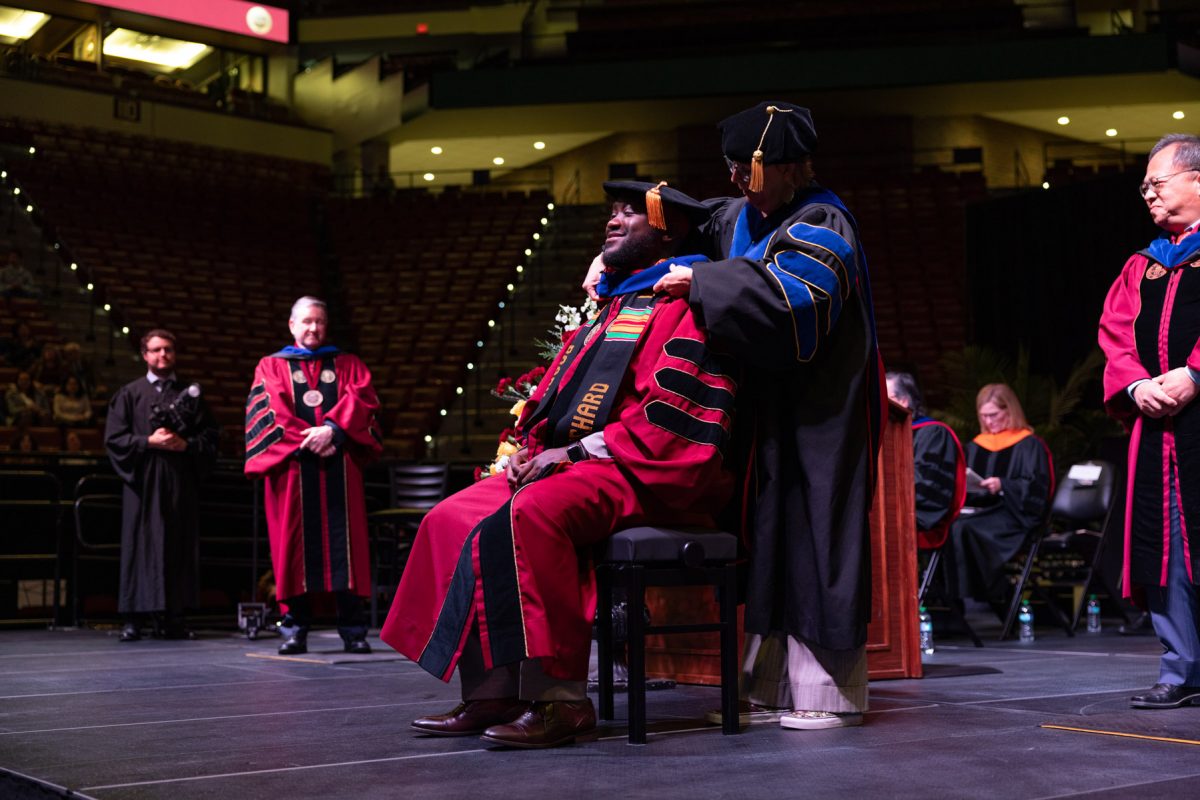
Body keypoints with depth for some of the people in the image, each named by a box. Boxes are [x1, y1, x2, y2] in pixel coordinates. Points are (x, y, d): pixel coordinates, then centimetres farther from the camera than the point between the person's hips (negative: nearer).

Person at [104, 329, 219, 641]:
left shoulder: (189, 393, 13)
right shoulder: (130, 393, 9)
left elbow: (209, 435, 9)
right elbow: (114, 437, 1)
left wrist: (186, 444, -9)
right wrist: (149, 442, -11)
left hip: (181, 483, 2)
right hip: (143, 480, -2)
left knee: (179, 544, -1)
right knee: (141, 544, -4)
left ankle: (172, 616, 2)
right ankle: (134, 618, -3)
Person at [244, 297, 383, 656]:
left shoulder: (348, 364, 18)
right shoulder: (272, 366, 15)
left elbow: (362, 398, 1)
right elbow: (272, 410, -1)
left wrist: (331, 429, -16)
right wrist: (308, 439, -14)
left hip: (339, 468, 1)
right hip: (292, 468, 0)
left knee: (344, 544, -5)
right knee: (296, 544, -4)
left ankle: (353, 630, -5)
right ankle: (297, 629, -1)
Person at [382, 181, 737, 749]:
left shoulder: (681, 301, -4)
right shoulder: (612, 303, 24)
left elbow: (673, 409, -16)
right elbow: (563, 397, 24)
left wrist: (576, 451, -18)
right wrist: (534, 446, 3)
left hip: (648, 474, -9)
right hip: (578, 464, 9)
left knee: (530, 513, -35)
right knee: (453, 521, -7)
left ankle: (561, 697, -29)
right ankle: (493, 692, -12)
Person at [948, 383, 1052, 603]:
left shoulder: (1029, 445, 5)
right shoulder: (975, 446, 22)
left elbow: (1037, 488, -6)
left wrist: (1003, 486, -20)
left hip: (1012, 513, -5)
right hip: (977, 509, 5)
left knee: (963, 528, -35)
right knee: (948, 526, -30)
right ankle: (955, 593, -29)